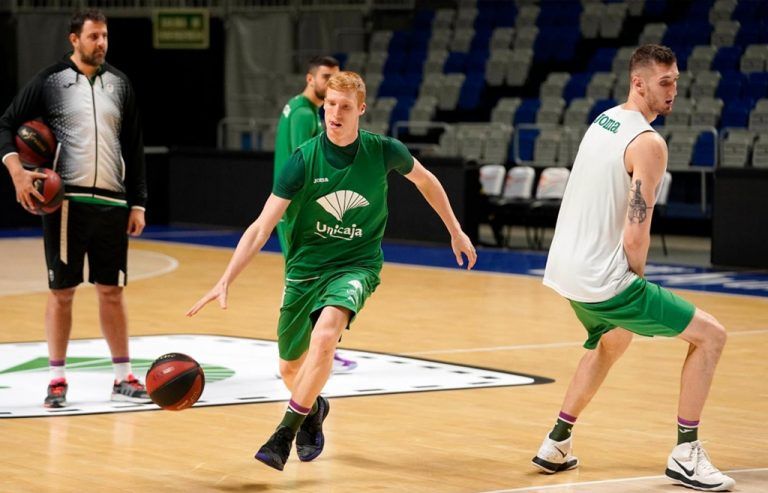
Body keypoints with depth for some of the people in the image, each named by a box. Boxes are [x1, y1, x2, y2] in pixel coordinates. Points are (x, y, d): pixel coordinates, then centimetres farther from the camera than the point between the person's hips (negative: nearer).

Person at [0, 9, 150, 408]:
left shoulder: (118, 83, 11)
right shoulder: (50, 81, 0)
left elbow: (133, 147, 13)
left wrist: (137, 203, 9)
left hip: (111, 202, 3)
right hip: (67, 200, -3)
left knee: (111, 290, 7)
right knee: (62, 291, 2)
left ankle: (123, 378, 14)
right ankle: (57, 379, 10)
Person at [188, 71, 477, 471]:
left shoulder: (383, 152, -11)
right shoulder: (303, 160, -15)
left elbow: (425, 180, 12)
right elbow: (261, 228, -17)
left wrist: (455, 232, 19)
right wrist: (225, 282, -26)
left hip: (356, 265, -2)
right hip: (305, 267, 2)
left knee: (324, 335, -32)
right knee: (290, 368, 13)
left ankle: (285, 433, -22)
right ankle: (313, 409, 50)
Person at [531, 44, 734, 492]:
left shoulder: (602, 122, 11)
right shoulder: (649, 143, -17)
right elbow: (635, 236, -21)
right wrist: (636, 279, -2)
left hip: (567, 269, 9)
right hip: (603, 280, -9)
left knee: (612, 340, 36)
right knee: (710, 335, -1)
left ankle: (558, 444, 36)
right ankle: (686, 453, 0)